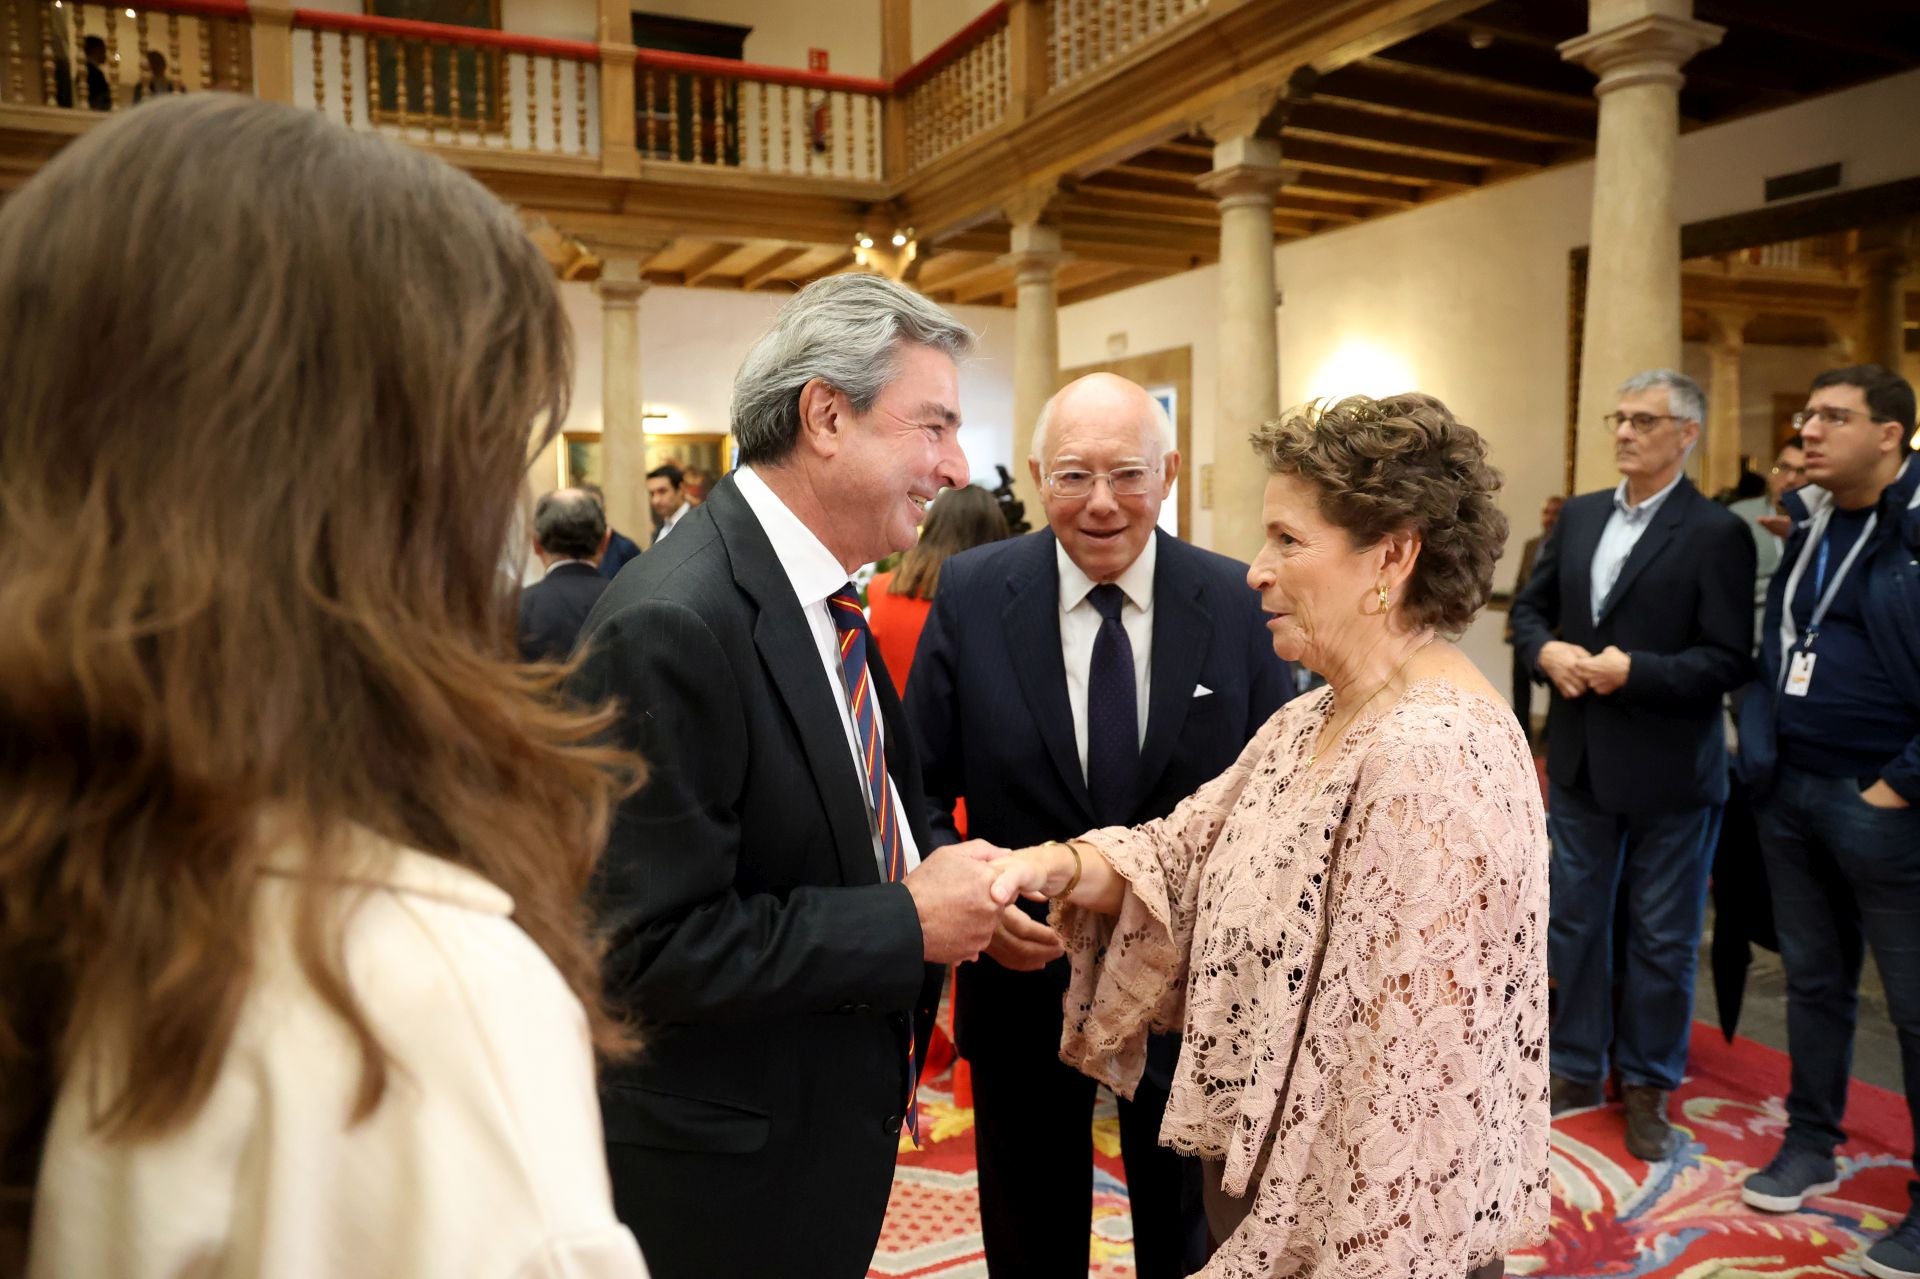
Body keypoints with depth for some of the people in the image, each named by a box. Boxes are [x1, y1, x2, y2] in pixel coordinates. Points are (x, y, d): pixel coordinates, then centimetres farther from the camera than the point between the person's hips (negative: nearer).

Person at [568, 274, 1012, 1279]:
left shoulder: (821, 592, 2)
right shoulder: (672, 627, -27)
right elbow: (652, 947, -27)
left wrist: (948, 878, -5)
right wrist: (908, 927, -22)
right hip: (725, 1174, -8)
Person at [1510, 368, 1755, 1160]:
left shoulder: (1716, 533, -10)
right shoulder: (1578, 516, 7)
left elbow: (1731, 660, -14)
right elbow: (1529, 607, 11)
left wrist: (1634, 670, -23)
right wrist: (1546, 651, -9)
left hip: (1669, 772, -5)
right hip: (1580, 761, 5)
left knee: (1662, 939, 10)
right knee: (1573, 923, 14)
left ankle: (1648, 1085, 27)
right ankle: (1578, 1067, 31)